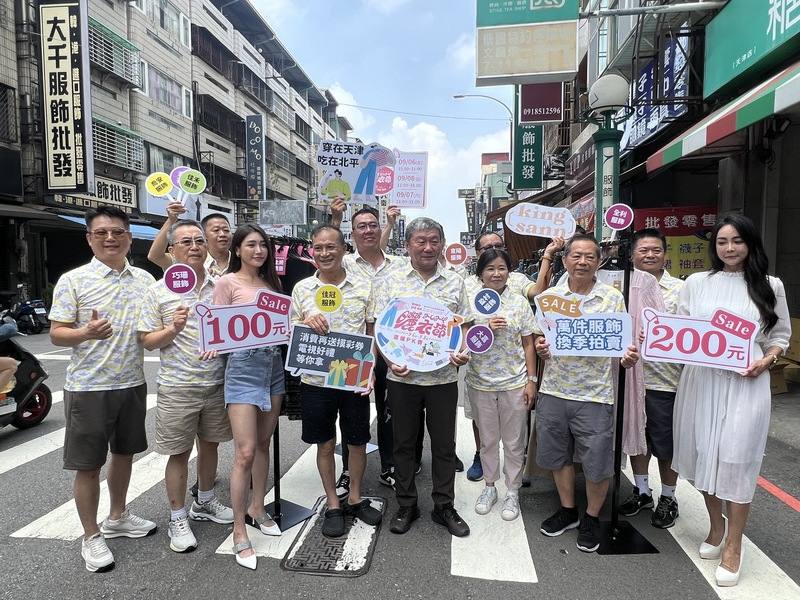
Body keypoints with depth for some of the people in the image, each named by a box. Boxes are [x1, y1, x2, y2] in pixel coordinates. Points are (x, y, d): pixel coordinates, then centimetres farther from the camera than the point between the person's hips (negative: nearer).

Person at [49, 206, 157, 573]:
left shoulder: (145, 279, 5)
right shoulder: (73, 280, -7)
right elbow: (56, 334, -9)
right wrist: (86, 332, -29)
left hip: (133, 383, 5)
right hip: (88, 388, -4)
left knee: (124, 453, 18)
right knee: (88, 465, 5)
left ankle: (117, 518, 39)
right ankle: (91, 536, 23)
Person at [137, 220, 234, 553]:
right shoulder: (159, 291, -3)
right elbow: (147, 341, -2)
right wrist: (173, 329, -20)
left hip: (217, 383, 4)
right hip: (178, 387, -3)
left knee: (210, 444, 17)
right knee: (179, 452, 6)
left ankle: (204, 503, 37)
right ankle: (178, 519, 23)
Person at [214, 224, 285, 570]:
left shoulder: (270, 282, 14)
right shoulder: (227, 282, -3)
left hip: (274, 364, 6)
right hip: (243, 366, -6)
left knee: (263, 444, 15)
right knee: (245, 453, -7)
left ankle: (256, 509, 32)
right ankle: (239, 533, 6)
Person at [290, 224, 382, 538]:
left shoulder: (364, 286, -1)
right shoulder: (302, 289, 2)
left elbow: (373, 331, 4)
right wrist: (306, 323, -15)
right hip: (315, 380, 0)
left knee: (357, 441, 13)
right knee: (325, 444, 12)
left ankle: (355, 498, 35)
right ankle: (333, 505, 30)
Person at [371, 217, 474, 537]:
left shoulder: (455, 283, 5)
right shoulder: (391, 282, 1)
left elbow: (465, 325, 8)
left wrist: (462, 352, -11)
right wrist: (390, 361, -14)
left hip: (444, 376, 1)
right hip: (403, 377, -1)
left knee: (444, 444, 11)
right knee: (403, 443, 12)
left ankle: (444, 506, 29)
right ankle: (406, 505, 29)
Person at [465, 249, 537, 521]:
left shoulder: (520, 303, -1)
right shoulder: (470, 302, -2)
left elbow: (528, 344, 2)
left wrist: (531, 380, -2)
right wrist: (485, 328, -18)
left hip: (514, 383, 0)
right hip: (481, 383, 0)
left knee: (514, 441, 10)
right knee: (487, 439, 15)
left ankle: (512, 491, 28)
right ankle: (489, 486, 34)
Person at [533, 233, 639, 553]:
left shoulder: (613, 297, -2)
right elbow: (539, 338, 9)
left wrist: (628, 356, -21)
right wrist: (540, 347, -13)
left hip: (595, 394, -2)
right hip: (553, 390, 3)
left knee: (596, 463, 7)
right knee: (557, 455, 16)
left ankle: (591, 518, 31)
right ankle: (567, 510, 38)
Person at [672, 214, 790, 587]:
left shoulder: (770, 286, 6)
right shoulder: (696, 282, 7)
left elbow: (781, 335, 9)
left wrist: (766, 361, -8)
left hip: (746, 383, -2)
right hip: (701, 380, 2)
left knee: (736, 459, -2)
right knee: (704, 454, 10)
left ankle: (734, 546, 15)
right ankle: (716, 525, 33)